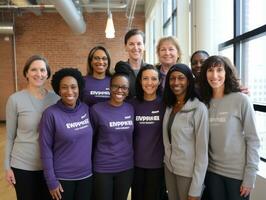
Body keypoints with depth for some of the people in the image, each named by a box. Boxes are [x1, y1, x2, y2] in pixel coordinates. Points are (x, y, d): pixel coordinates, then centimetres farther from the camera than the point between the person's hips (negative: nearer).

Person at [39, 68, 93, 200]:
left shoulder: (86, 109, -3)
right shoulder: (51, 114, -14)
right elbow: (46, 149, -11)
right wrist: (51, 181, -9)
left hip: (86, 175, 4)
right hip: (62, 177, -3)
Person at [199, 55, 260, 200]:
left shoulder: (241, 100, -11)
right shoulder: (205, 102, 0)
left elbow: (253, 139, -10)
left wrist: (250, 176, -11)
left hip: (238, 173, -3)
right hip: (212, 171, 4)